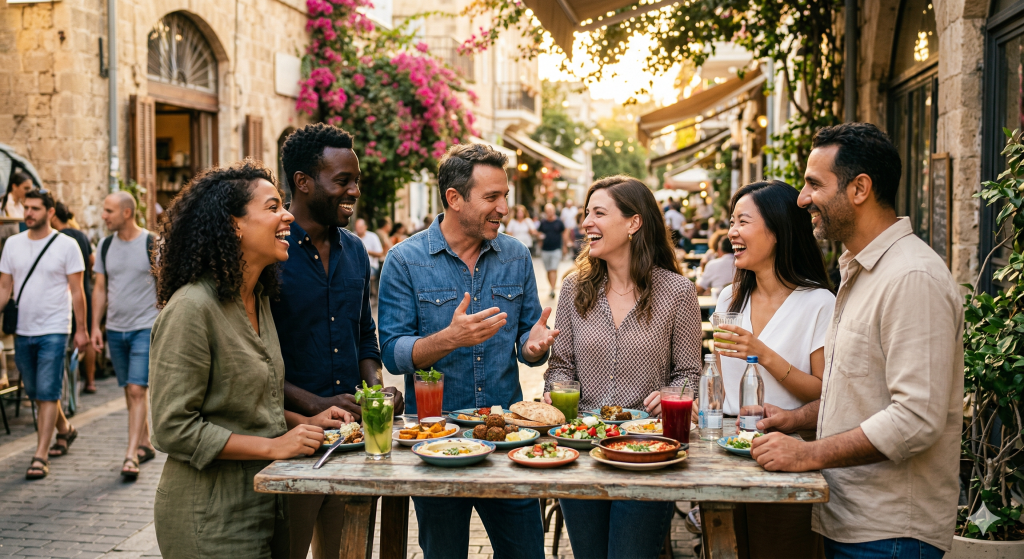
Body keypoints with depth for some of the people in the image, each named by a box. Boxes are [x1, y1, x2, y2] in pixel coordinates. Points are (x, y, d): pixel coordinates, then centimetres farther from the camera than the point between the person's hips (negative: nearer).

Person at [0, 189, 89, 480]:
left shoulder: (67, 245, -5)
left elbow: (76, 291, -3)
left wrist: (81, 329, -4)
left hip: (54, 330, -5)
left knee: (47, 394, -8)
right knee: (35, 393, 14)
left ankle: (40, 456, -5)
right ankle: (65, 430, 37)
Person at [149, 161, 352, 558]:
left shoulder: (259, 300, 8)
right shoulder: (190, 308, -20)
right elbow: (174, 429, -21)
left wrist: (301, 423, 2)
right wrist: (272, 447, -21)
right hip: (211, 518, -8)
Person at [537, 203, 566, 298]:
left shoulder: (558, 222, -1)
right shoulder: (543, 222, 4)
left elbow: (564, 233, 9)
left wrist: (564, 246, 10)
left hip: (556, 249, -3)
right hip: (545, 250, 3)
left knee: (554, 270, -11)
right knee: (548, 271, 9)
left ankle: (553, 290, -14)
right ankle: (551, 286, 22)